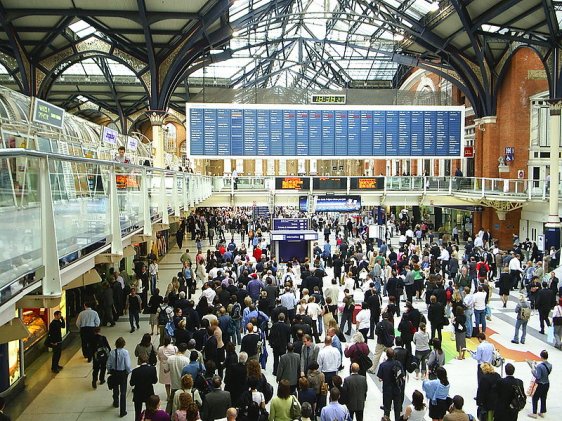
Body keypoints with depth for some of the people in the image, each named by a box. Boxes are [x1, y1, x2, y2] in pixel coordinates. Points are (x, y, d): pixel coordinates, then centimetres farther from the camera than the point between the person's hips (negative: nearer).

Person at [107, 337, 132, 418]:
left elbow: (108, 364, -5)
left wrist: (110, 371, 13)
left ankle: (116, 403, 52)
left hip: (114, 372, 3)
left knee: (115, 389, 27)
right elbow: (128, 365, -20)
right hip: (123, 373, -3)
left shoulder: (112, 352, -13)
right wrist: (128, 372, -1)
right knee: (123, 392, 7)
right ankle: (122, 411, 10)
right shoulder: (125, 352, -21)